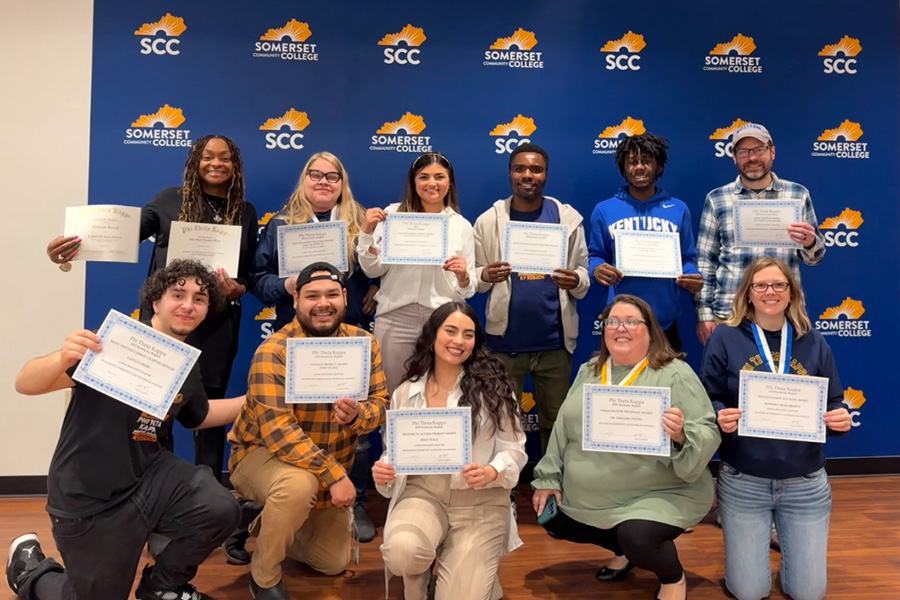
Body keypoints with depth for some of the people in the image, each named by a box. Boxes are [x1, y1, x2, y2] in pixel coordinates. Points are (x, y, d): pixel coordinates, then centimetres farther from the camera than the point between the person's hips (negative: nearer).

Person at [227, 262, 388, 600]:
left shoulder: (363, 343, -10)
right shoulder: (273, 352, -27)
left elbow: (381, 404, -10)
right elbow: (277, 431, -33)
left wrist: (357, 414, -34)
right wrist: (334, 474, -37)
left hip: (331, 467, 6)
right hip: (262, 454, -5)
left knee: (334, 563, 13)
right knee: (300, 484, -40)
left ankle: (268, 526, 39)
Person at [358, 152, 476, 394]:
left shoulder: (462, 226, 7)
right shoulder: (393, 214, 3)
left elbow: (467, 291, 8)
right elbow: (373, 270, 2)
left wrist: (463, 276, -13)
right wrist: (367, 231, -9)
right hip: (395, 320, -1)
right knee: (393, 395, 7)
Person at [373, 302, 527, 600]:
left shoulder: (493, 385, -2)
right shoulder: (405, 392, 7)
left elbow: (514, 448, 0)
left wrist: (492, 472, -21)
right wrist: (384, 470, -9)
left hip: (480, 500, -1)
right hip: (423, 492, 2)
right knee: (402, 550, -31)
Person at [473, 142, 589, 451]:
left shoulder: (568, 217, 2)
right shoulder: (488, 220, 1)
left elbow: (583, 274, 3)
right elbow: (475, 275, 2)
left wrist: (574, 280, -20)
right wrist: (486, 276, -20)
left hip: (554, 339, 1)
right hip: (505, 338, 0)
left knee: (555, 420, 15)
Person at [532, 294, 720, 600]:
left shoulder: (675, 374, -13)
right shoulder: (588, 371, 6)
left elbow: (707, 434, -16)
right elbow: (564, 427, 10)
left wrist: (681, 434, -37)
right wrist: (549, 479, 9)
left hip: (659, 495, -7)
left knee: (637, 537, -31)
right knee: (553, 521, 12)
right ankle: (626, 550, 32)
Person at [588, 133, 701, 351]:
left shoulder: (679, 209, 7)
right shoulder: (604, 210, 4)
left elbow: (686, 258, 9)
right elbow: (596, 255, 8)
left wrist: (693, 277, -12)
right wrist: (597, 269, -15)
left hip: (665, 320, 1)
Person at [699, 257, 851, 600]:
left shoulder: (813, 342, 2)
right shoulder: (725, 338, -5)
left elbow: (833, 404, 6)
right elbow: (707, 402, -5)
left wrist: (841, 420, -16)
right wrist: (720, 418, -26)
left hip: (805, 483, 2)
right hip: (743, 481, -2)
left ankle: (783, 534, 36)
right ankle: (747, 537, 34)